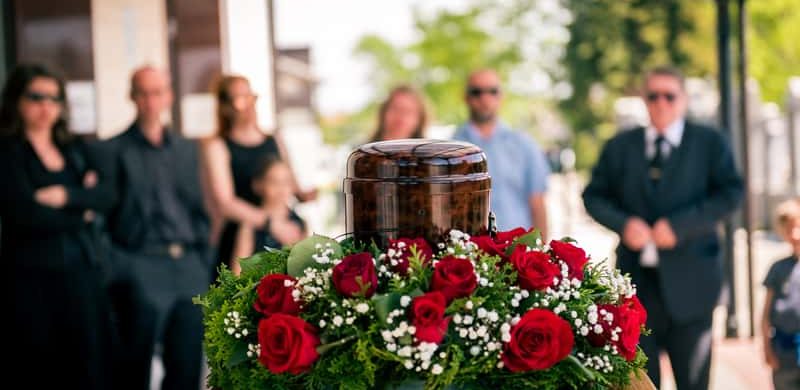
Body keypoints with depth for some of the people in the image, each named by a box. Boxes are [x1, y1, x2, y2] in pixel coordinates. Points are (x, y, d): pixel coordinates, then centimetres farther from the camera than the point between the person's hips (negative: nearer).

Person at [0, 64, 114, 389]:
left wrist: (67, 195, -15)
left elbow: (105, 196, 1)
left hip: (82, 269, 5)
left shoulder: (75, 150, 14)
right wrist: (80, 213, -2)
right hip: (32, 276, -5)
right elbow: (27, 213, -15)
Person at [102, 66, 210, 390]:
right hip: (142, 268, -5)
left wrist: (204, 260, 10)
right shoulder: (114, 151, 0)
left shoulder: (186, 149, 16)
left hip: (189, 266, 5)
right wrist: (117, 270, -11)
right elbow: (102, 214, -4)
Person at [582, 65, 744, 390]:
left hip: (688, 281, -2)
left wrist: (680, 225, -16)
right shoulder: (619, 147, 12)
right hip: (636, 280, 2)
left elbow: (731, 193, -6)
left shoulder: (710, 143, 4)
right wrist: (623, 223, -10)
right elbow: (594, 196, 10)